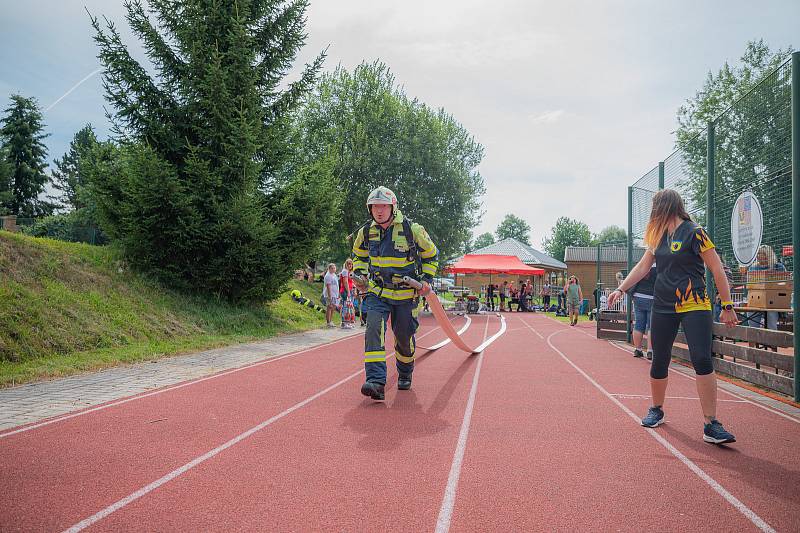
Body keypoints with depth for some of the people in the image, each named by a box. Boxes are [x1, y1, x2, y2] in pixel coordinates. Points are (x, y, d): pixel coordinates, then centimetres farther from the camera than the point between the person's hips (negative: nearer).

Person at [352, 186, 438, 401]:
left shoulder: (412, 229, -11)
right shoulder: (366, 232, -1)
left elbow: (431, 255, 4)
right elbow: (359, 255, 20)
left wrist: (426, 279, -6)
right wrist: (360, 274, 2)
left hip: (406, 294, -1)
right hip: (377, 292, 2)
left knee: (404, 338, 9)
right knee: (374, 330, -20)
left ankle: (405, 375, 37)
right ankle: (376, 382, -25)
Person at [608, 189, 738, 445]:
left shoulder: (694, 233, -8)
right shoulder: (659, 236, 11)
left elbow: (717, 270, -8)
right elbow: (643, 267, 17)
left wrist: (727, 306, -9)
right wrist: (621, 289, 10)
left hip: (694, 306, -6)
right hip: (663, 307, 6)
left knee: (702, 360, -16)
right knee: (659, 362, 10)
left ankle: (711, 425, -11)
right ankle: (656, 410, 29)